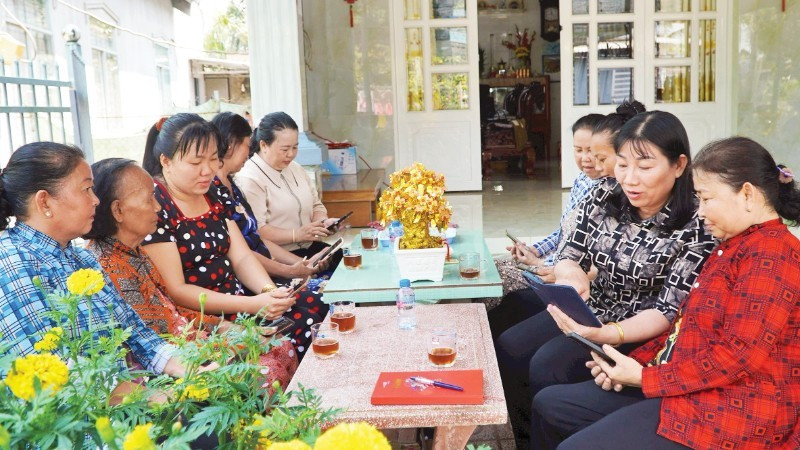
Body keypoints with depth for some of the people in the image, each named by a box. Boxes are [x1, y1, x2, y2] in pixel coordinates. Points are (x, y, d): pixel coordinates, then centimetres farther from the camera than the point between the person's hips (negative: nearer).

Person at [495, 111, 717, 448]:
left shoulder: (695, 227, -20)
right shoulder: (606, 194, -7)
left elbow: (668, 311, -19)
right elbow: (569, 255, 0)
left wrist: (605, 334, -37)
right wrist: (571, 272, -26)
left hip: (637, 331, -5)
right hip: (588, 309, 6)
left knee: (547, 366, -24)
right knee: (507, 349, -10)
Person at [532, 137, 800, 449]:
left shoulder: (770, 254, -16)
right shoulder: (735, 247, 17)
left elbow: (741, 356, -23)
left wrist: (644, 377, -16)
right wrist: (636, 362, 4)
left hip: (727, 414, -10)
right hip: (688, 390, 11)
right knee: (548, 404, 8)